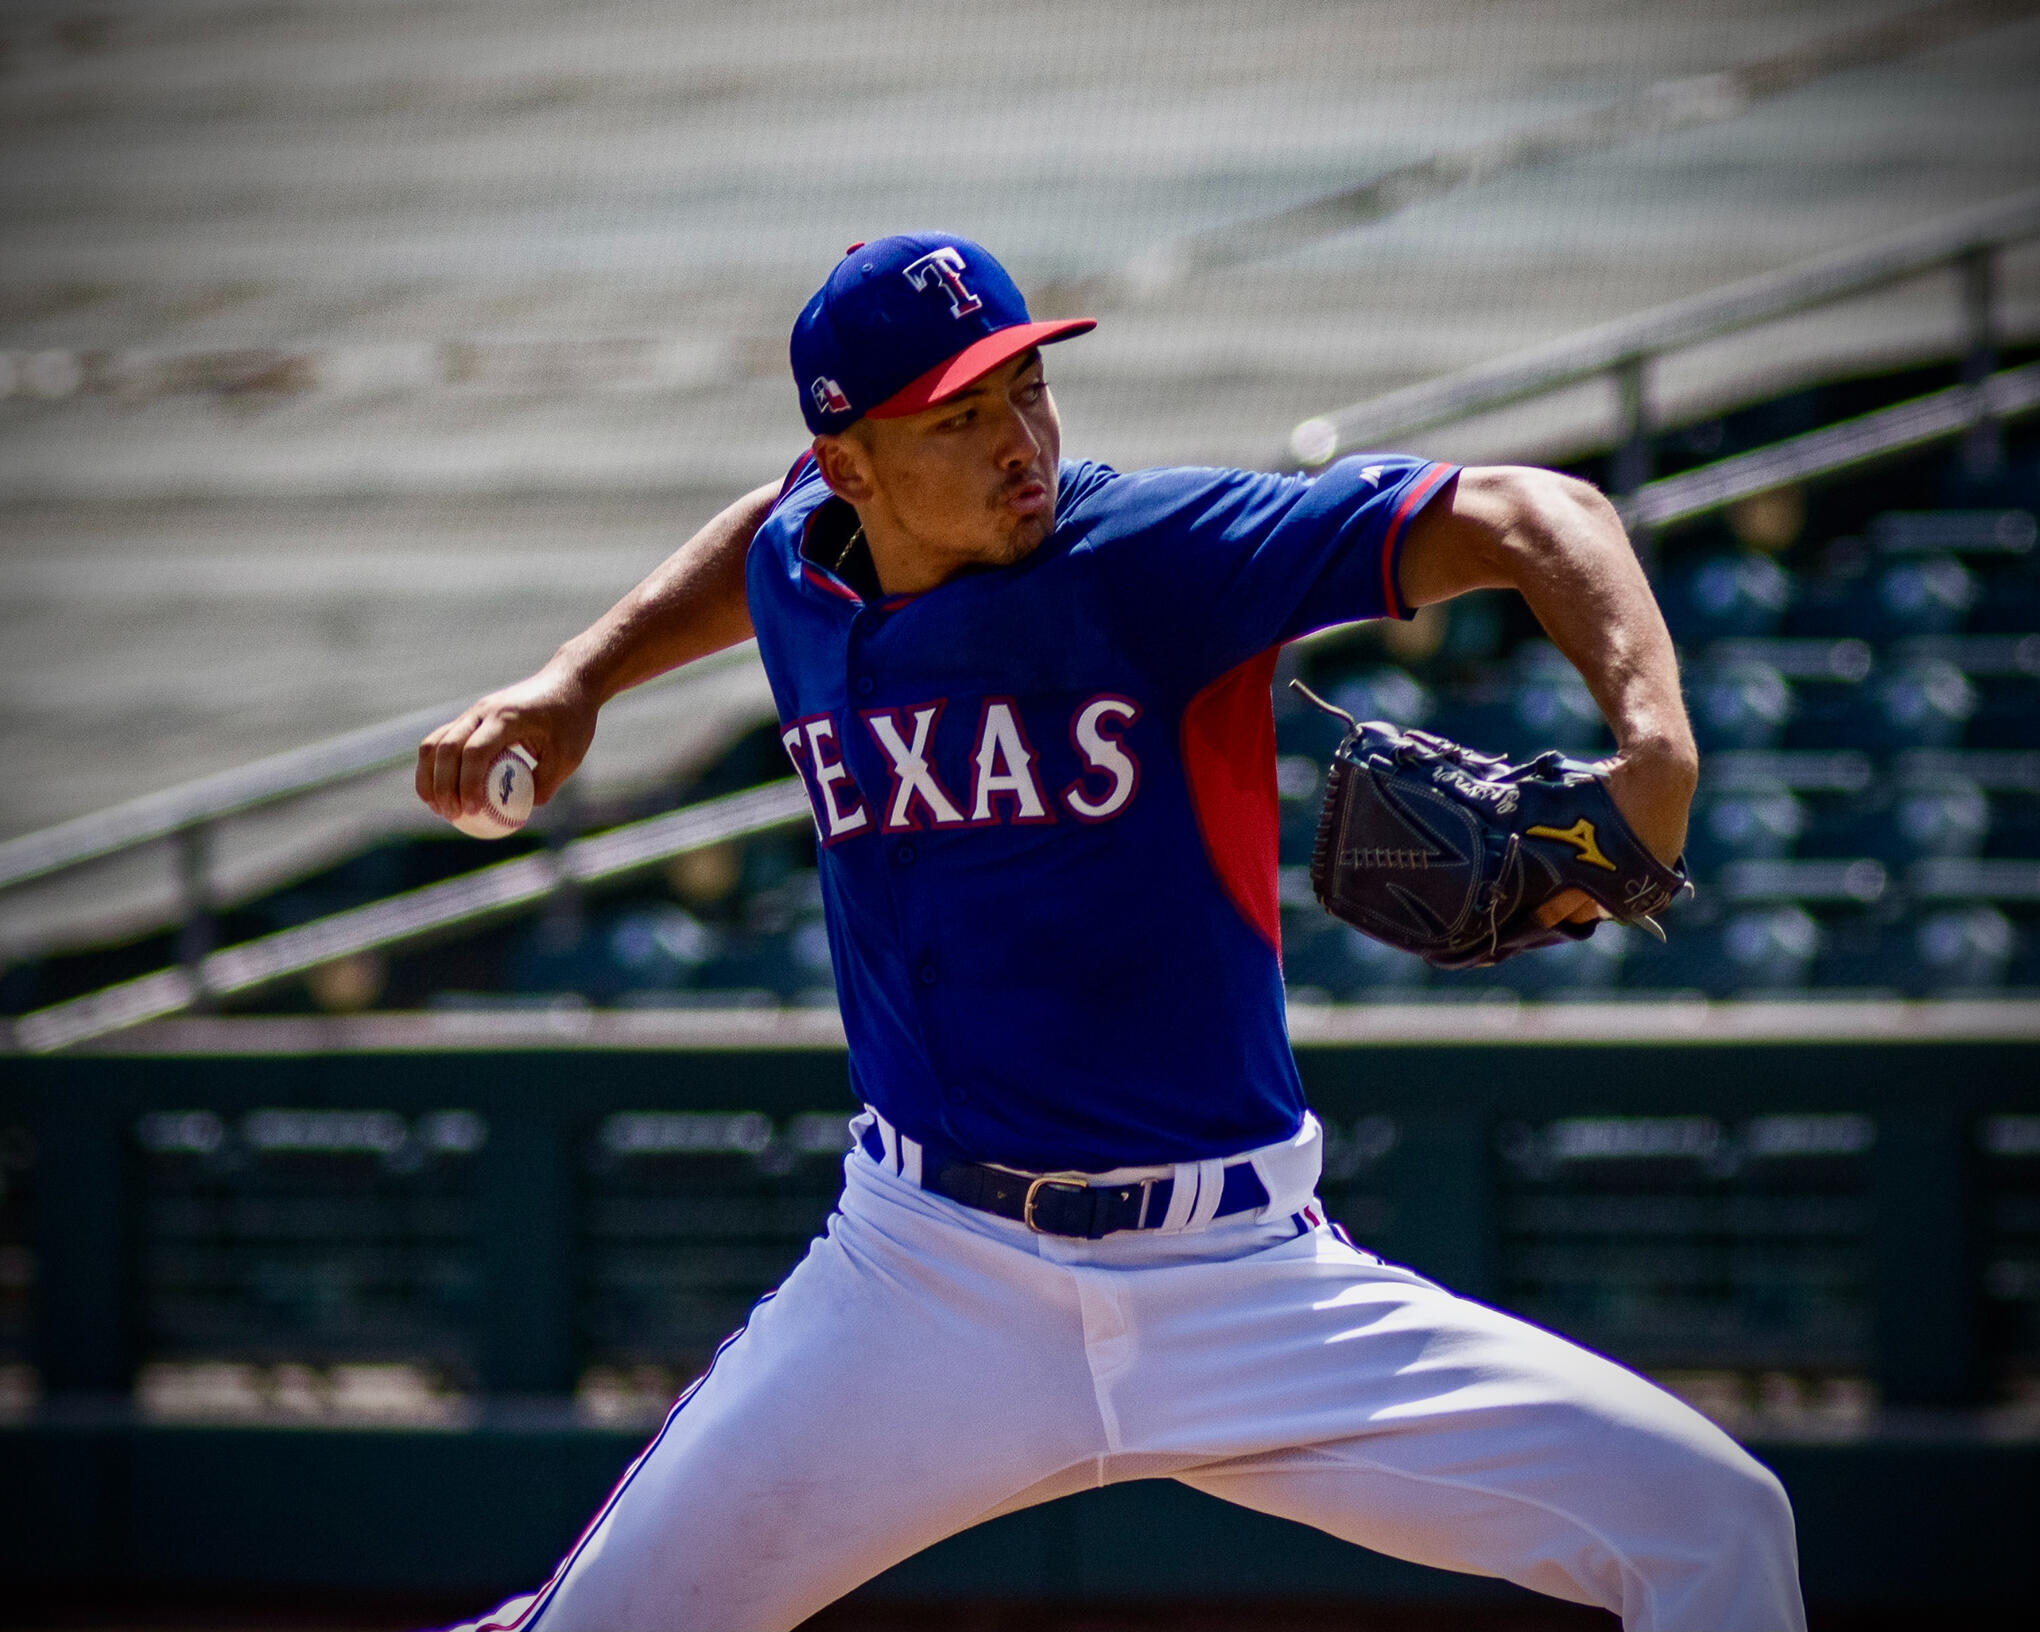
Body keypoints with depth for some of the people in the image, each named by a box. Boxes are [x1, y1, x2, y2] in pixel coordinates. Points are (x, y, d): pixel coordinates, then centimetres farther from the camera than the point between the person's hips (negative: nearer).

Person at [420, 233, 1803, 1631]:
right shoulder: (803, 581, 3)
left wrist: (1654, 745, -36)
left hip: (1242, 1283, -2)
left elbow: (1526, 516, -19)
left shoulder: (1158, 556, -12)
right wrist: (577, 683, 19)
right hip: (925, 1286, 3)